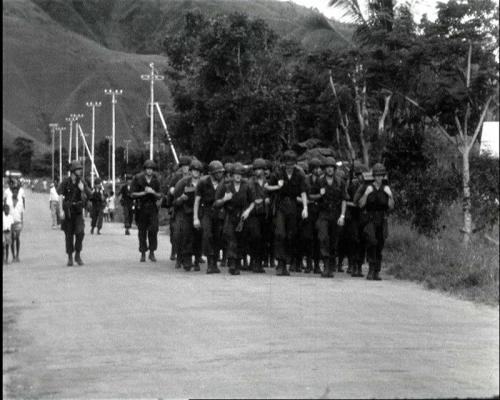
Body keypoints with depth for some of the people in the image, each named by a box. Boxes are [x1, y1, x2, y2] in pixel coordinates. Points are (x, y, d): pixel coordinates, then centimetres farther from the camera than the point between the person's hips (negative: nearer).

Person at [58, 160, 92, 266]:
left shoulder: (81, 182, 0)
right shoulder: (65, 182, -9)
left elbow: (89, 195, 1)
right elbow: (60, 197, -13)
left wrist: (82, 189, -17)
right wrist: (61, 210, -22)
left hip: (78, 211, 2)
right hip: (67, 211, -2)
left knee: (80, 232, -13)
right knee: (69, 235, 2)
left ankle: (78, 255, 1)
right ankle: (70, 258, 11)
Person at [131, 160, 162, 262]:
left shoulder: (156, 180, 4)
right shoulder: (137, 178, -4)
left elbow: (159, 196, 6)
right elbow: (133, 194, -4)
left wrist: (153, 192, -14)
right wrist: (144, 192, -16)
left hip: (152, 208, 1)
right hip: (141, 208, -1)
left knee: (153, 230, -9)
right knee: (142, 232, 2)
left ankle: (152, 253, 0)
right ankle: (143, 254, 11)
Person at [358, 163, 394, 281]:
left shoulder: (386, 188, 6)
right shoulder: (369, 188, 1)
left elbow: (391, 206, 3)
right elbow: (361, 204, -3)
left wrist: (390, 195, -13)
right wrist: (366, 193, -17)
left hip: (382, 220, 2)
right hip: (370, 219, -2)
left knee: (380, 246, 2)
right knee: (371, 242, -21)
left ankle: (376, 272, 8)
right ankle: (371, 269, -18)